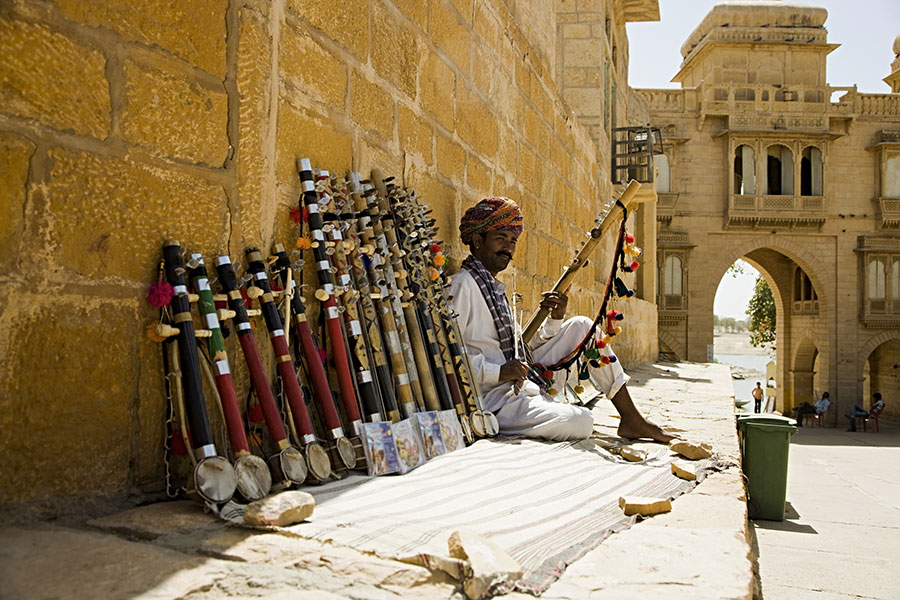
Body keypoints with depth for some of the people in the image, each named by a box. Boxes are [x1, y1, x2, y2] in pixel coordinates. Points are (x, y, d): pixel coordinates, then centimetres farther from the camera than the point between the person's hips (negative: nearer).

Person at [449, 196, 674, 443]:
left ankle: (631, 418, 4)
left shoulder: (495, 288, 19)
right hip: (495, 399, -9)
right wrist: (497, 371, -23)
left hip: (527, 382, 10)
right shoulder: (463, 285, -11)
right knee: (581, 421, -31)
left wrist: (555, 319, 4)